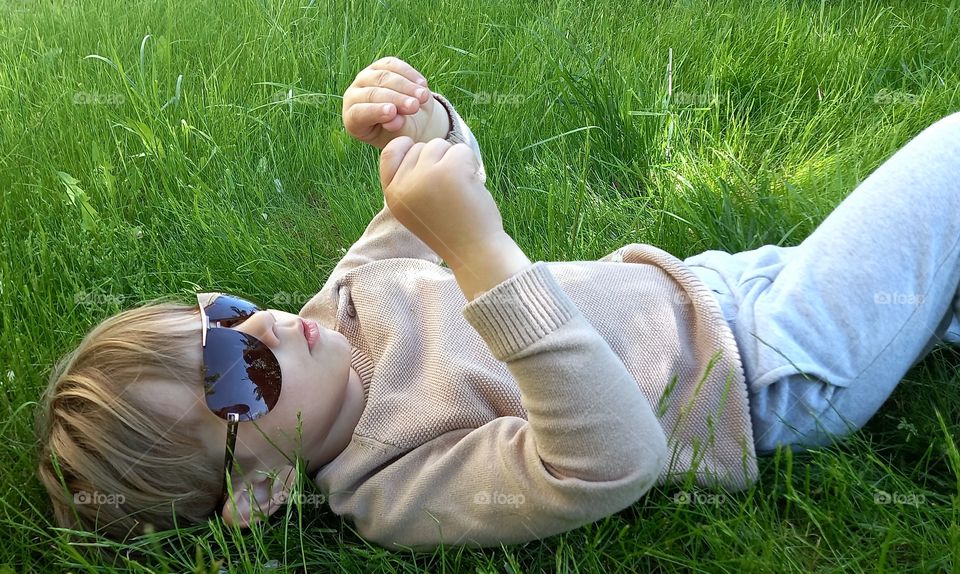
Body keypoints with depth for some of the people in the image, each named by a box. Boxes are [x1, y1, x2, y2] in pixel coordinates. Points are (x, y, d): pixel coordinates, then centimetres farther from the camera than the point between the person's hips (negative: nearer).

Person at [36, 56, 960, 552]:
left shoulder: (347, 292, -6)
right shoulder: (398, 488, -29)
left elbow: (457, 172, 3)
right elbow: (611, 459, -43)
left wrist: (423, 126, -22)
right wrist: (478, 250, -50)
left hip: (705, 284, 7)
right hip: (780, 377, -7)